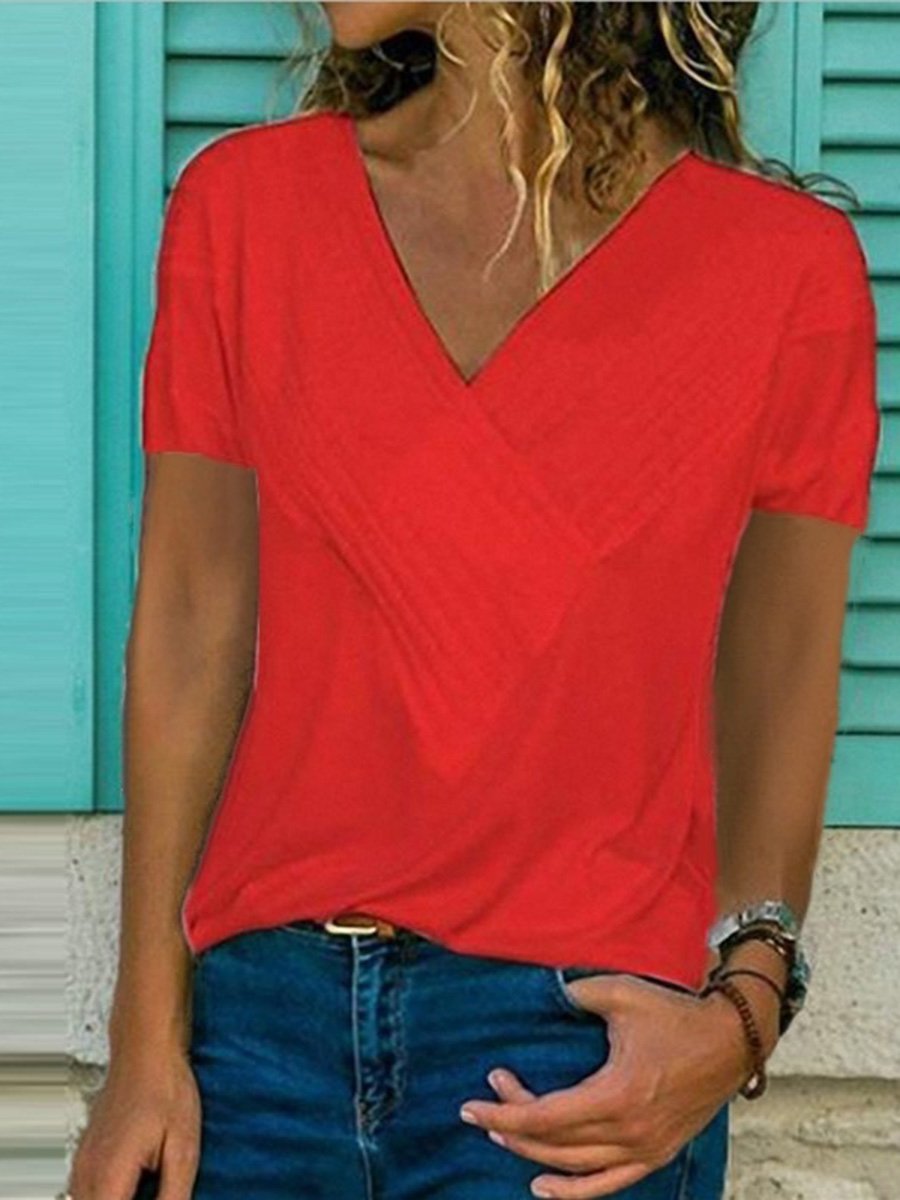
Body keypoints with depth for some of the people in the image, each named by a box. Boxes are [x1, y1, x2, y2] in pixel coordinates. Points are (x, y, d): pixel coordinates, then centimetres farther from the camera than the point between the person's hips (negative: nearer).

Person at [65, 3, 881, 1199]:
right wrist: (147, 1044, 0)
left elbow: (779, 692, 4)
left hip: (583, 1035, -2)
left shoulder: (788, 267, -4)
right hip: (266, 1002, 2)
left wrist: (743, 1010, -10)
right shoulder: (243, 204, 3)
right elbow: (190, 626, 3)